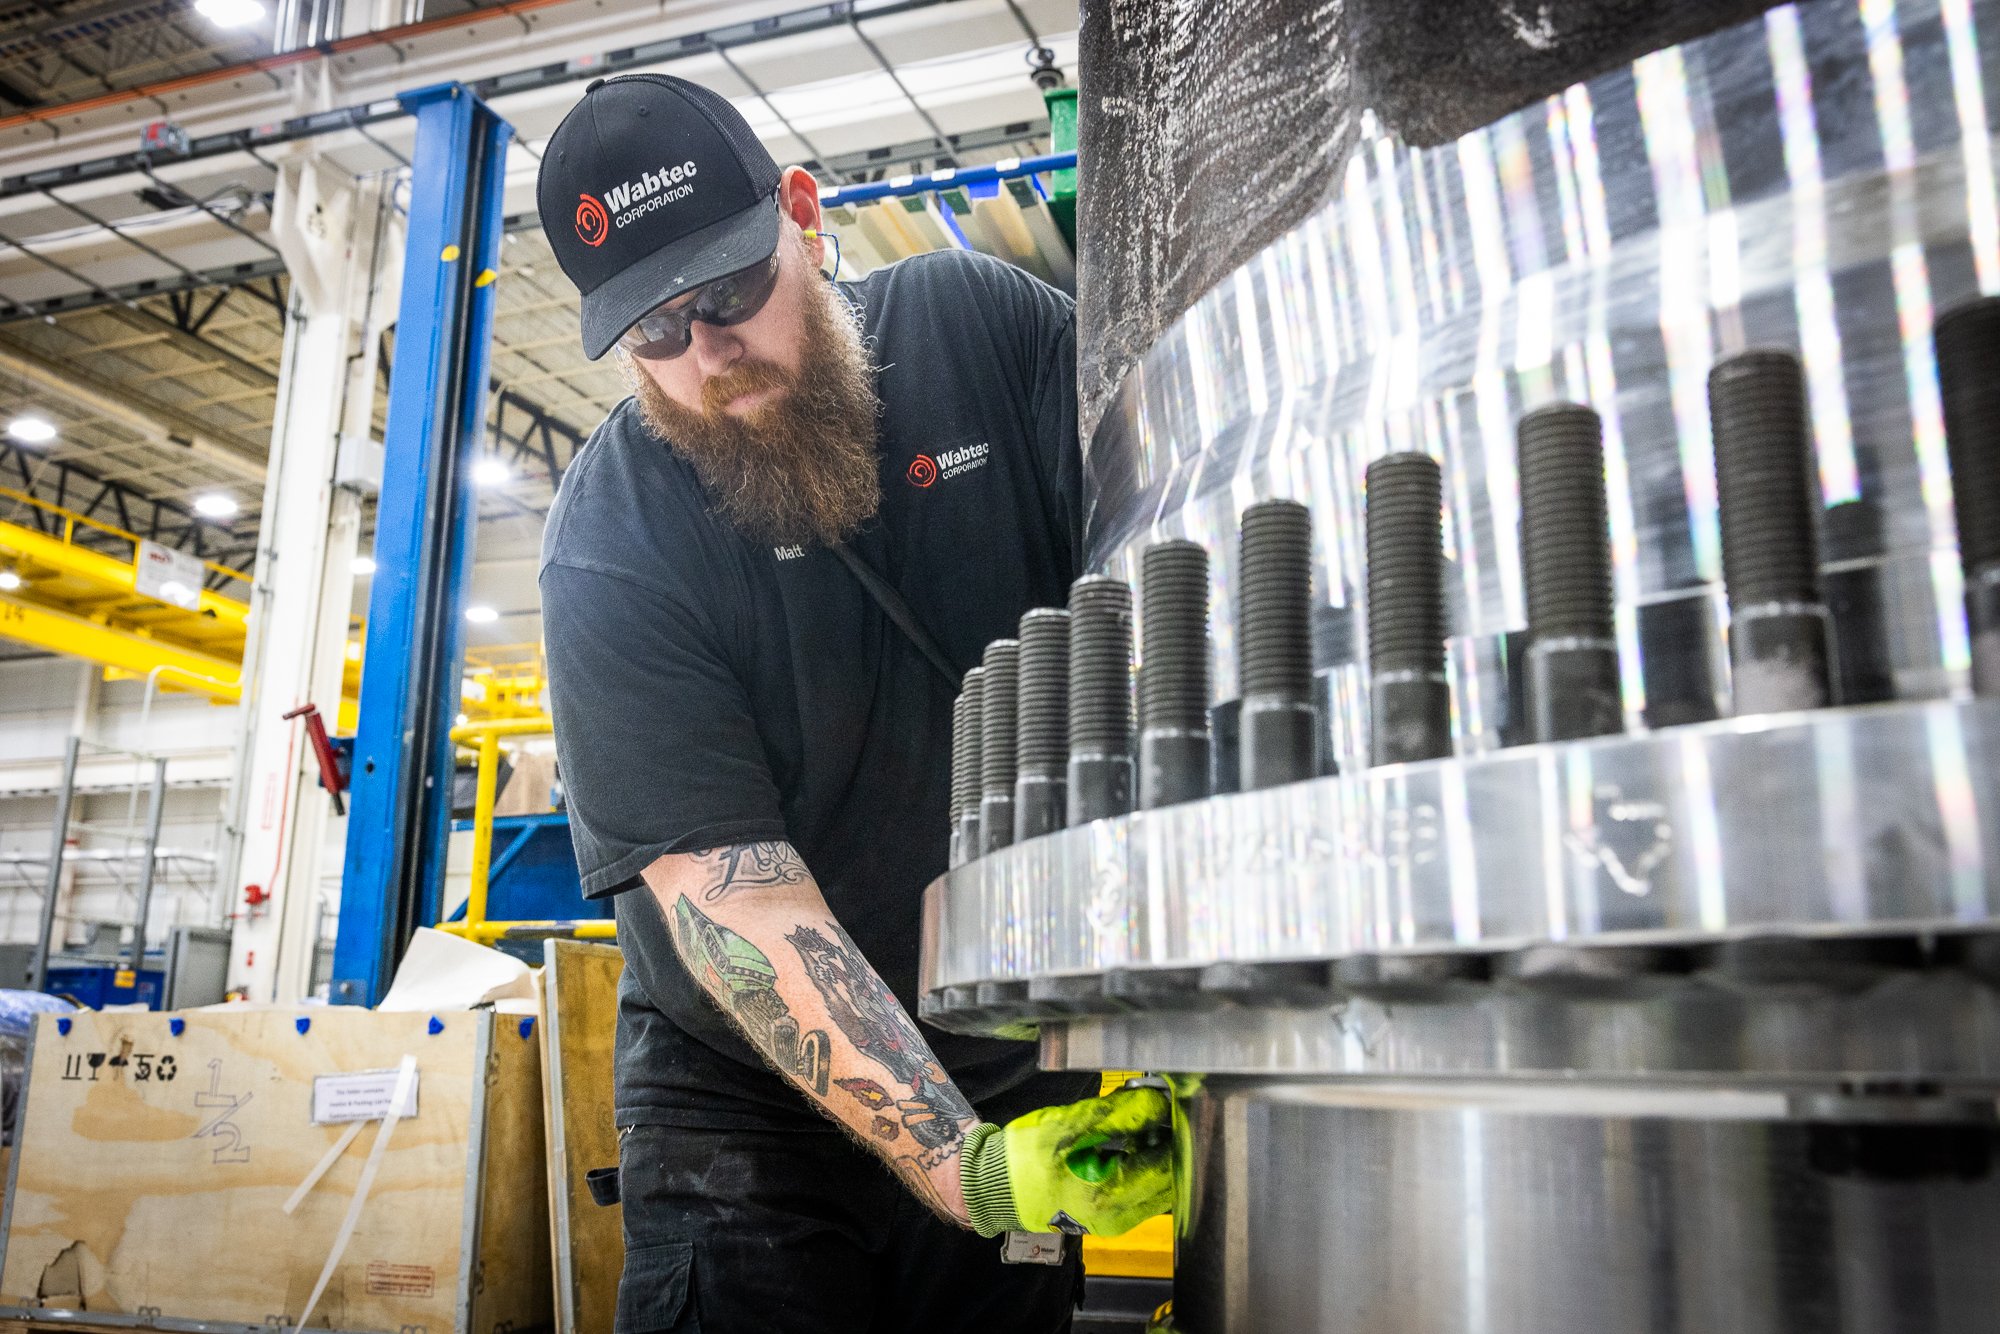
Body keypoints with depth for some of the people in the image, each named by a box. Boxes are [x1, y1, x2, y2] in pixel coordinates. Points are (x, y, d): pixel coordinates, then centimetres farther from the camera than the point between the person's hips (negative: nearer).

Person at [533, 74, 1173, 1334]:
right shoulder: (613, 550, -15)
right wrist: (958, 1163, -29)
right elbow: (727, 890, -20)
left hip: (1016, 1072, 2)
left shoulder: (982, 324, -6)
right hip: (754, 1104, -2)